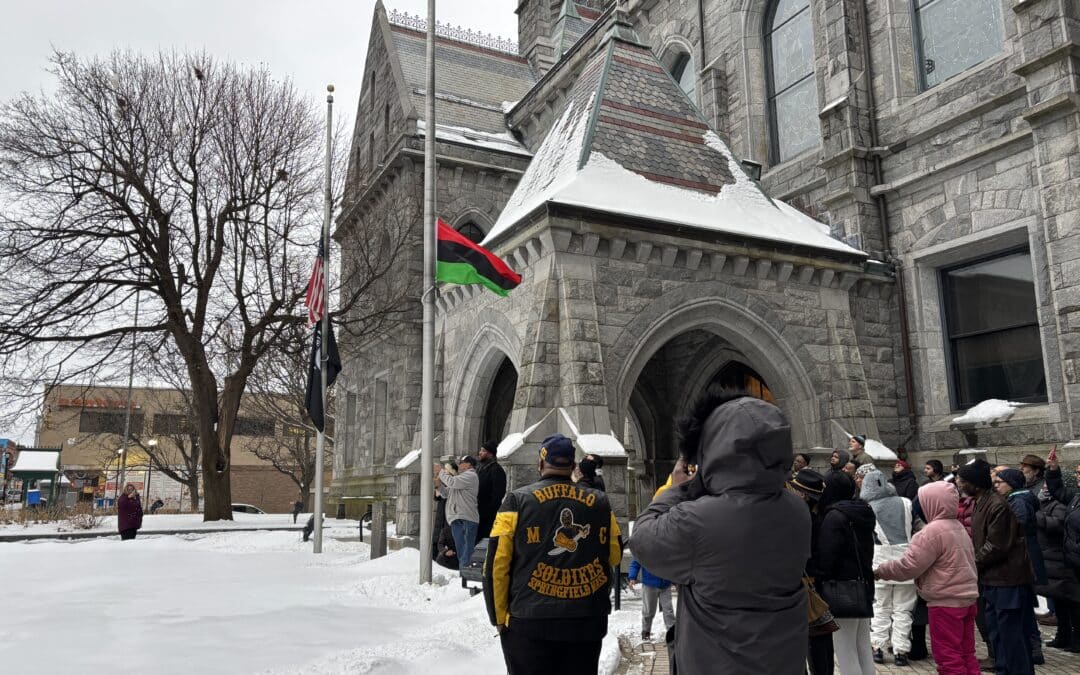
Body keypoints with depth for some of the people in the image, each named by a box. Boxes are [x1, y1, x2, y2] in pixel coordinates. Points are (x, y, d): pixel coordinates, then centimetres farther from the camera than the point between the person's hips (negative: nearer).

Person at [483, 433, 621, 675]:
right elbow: (615, 557, 12)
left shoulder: (518, 501, -4)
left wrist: (500, 618, 3)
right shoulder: (600, 502, 3)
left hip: (530, 623, -2)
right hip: (588, 622, 3)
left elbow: (497, 564, -7)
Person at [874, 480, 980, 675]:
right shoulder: (958, 527, 11)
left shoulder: (934, 531, -17)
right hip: (967, 598, 9)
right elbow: (966, 562, 17)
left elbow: (909, 565, -18)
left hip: (946, 602, -9)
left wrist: (880, 571, -6)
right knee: (966, 654, 15)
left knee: (948, 657, -2)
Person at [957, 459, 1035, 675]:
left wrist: (973, 563, -11)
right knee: (996, 631, 18)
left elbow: (996, 547, -21)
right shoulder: (980, 503, 10)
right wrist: (974, 562, 5)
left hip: (1007, 578, -10)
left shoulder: (997, 505, -21)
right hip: (991, 578, 10)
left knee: (1010, 632, -3)